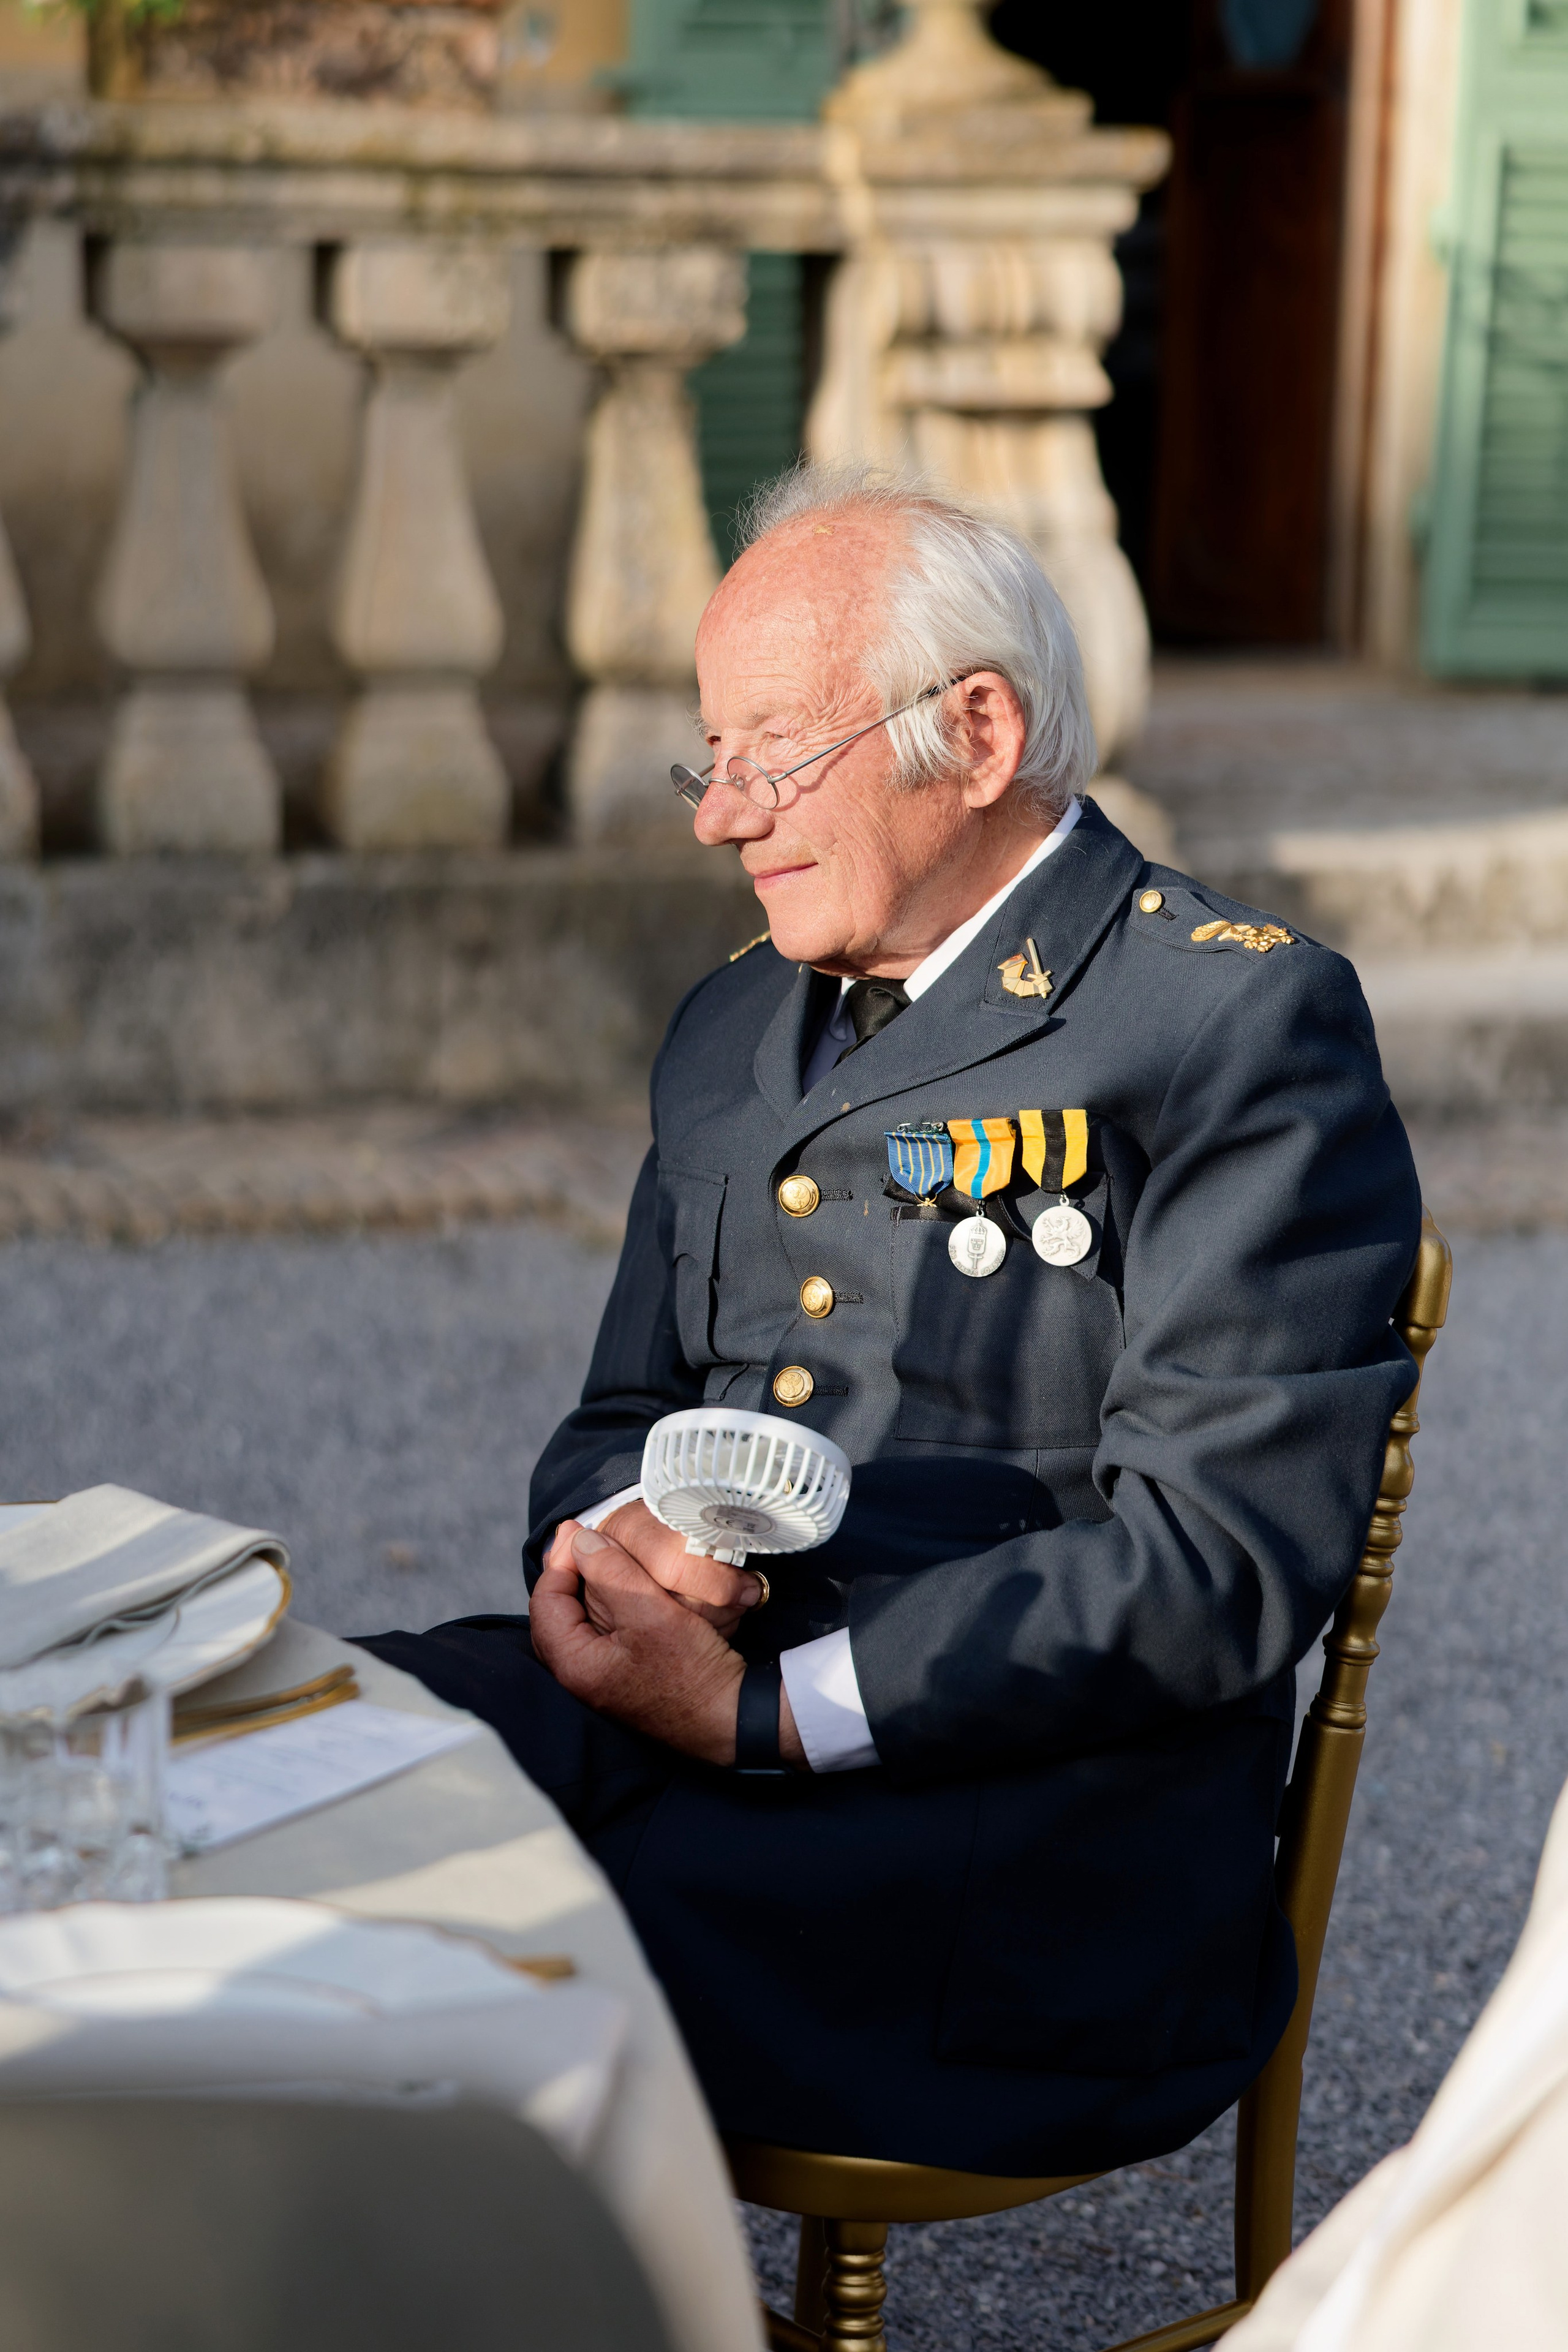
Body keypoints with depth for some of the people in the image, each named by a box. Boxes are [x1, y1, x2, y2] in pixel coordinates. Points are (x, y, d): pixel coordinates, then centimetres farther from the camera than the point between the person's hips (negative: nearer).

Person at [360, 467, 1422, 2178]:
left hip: (1027, 1813, -7)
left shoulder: (1240, 1023, -3)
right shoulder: (731, 1033, 21)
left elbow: (1219, 1559, -12)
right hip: (673, 1702, 7)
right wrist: (613, 1539, -1)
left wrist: (770, 1709, -17)